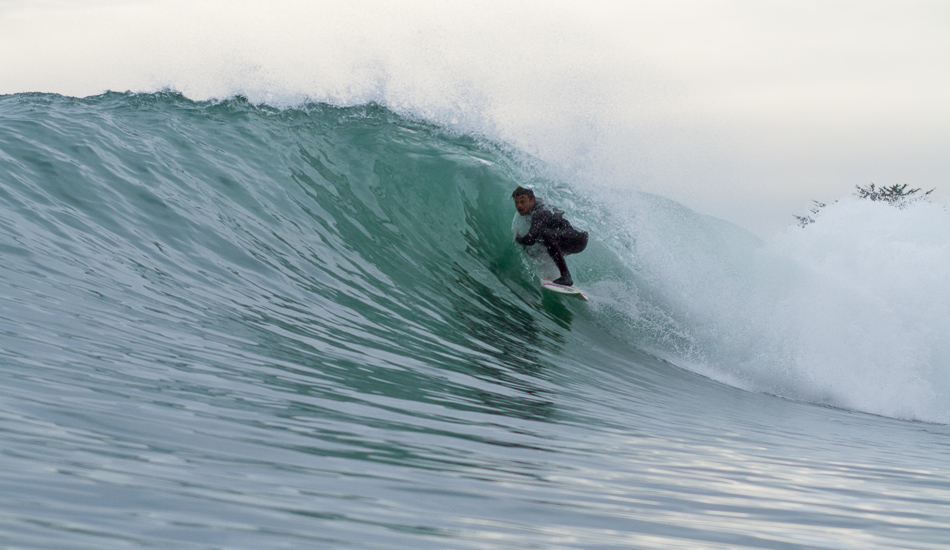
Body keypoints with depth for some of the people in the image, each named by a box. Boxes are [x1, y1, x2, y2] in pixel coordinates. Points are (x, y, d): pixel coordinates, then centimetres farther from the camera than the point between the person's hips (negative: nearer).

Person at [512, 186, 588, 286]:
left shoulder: (539, 213, -21)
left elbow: (530, 239, -30)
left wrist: (517, 239, -8)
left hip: (579, 239, -11)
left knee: (545, 235, -35)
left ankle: (566, 276, -35)